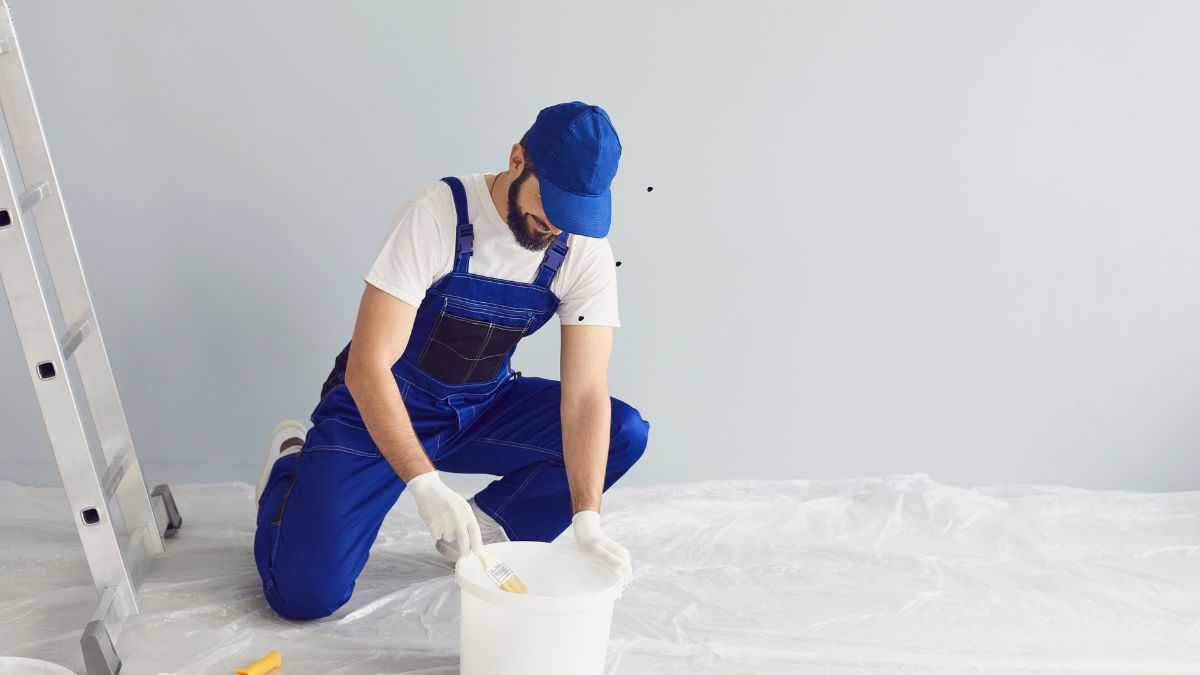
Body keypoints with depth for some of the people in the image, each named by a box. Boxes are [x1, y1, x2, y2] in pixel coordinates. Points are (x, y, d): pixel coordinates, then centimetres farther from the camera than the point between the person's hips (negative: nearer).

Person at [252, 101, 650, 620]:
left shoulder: (586, 251, -14)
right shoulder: (437, 215, -26)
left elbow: (586, 393, -18)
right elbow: (367, 367, -29)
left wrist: (586, 520, -30)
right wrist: (426, 485, -39)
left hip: (482, 408, 4)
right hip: (380, 406, -4)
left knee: (625, 433, -15)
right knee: (306, 593, -15)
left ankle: (483, 529, 3)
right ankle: (292, 462, 17)